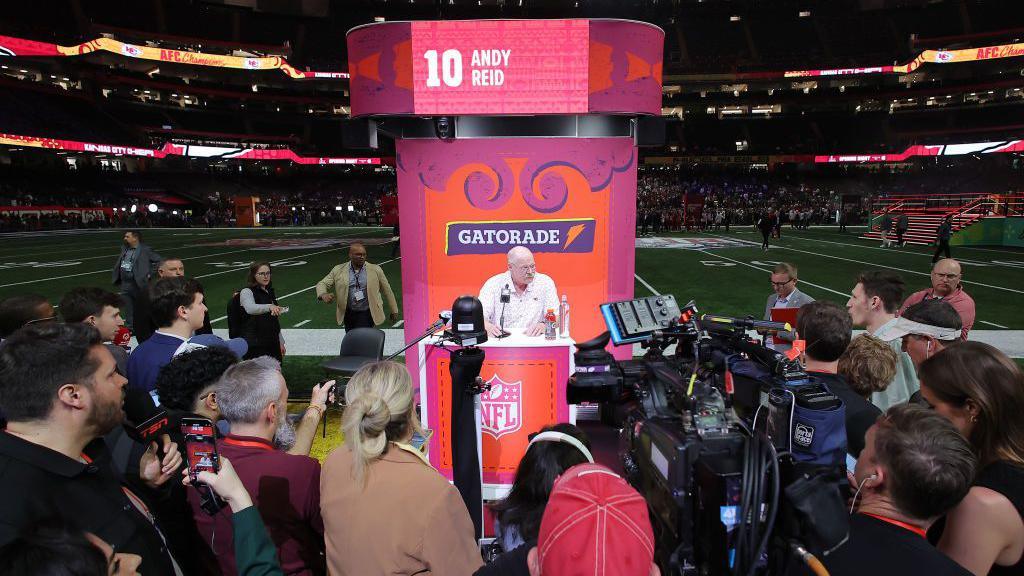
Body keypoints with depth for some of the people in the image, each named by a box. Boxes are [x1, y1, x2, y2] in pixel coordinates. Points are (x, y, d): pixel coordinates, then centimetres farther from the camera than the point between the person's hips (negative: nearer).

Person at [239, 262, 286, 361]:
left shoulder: (270, 292, 15)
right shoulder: (246, 292, -7)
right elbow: (250, 308, -31)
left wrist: (281, 342, 19)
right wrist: (269, 307, -48)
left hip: (272, 343, 7)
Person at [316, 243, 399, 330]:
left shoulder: (375, 270, -1)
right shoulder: (338, 270, 1)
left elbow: (387, 291, 6)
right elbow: (322, 284, 2)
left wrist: (394, 311, 10)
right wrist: (324, 295, -21)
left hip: (367, 313, -3)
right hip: (348, 314, 3)